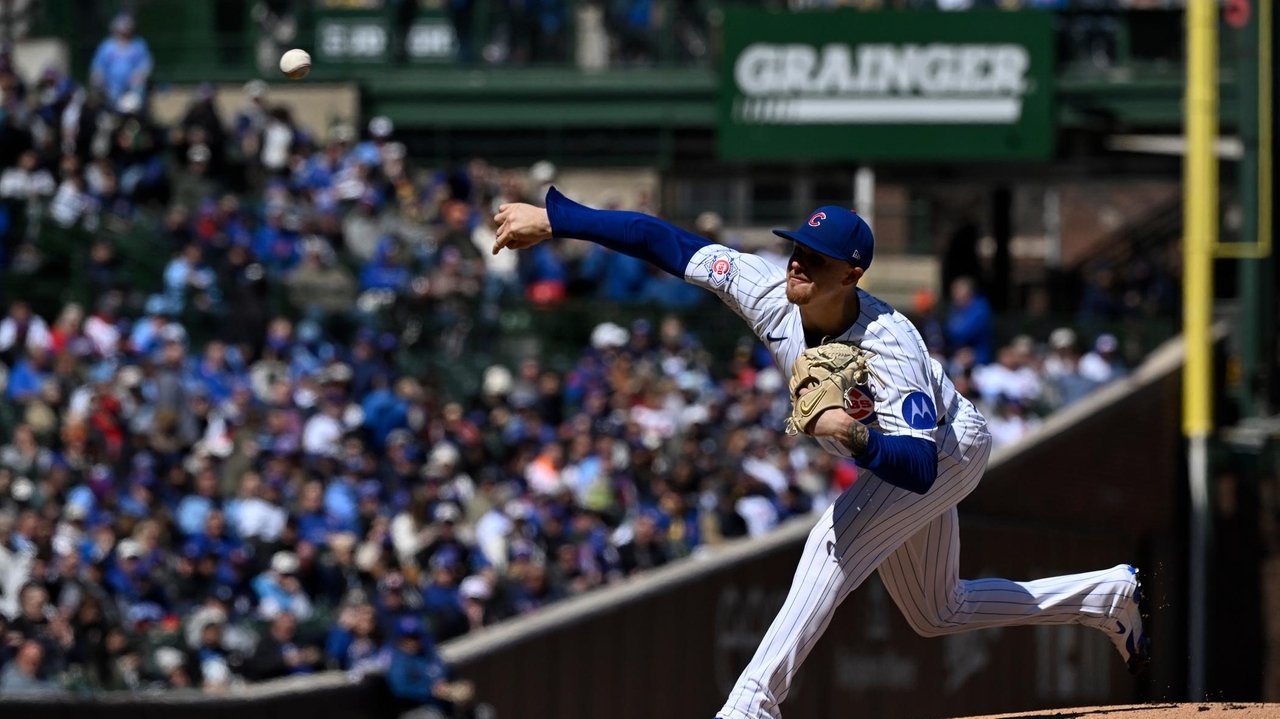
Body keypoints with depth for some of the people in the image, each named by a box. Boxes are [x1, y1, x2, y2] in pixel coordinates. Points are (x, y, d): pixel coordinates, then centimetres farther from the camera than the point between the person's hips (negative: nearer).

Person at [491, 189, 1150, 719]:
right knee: (937, 615, 20)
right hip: (882, 455, 8)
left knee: (834, 541, -29)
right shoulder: (770, 291, -25)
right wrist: (552, 220, -26)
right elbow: (668, 242, -24)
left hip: (949, 452, -8)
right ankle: (1112, 596, 36)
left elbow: (918, 468, -45)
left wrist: (854, 436, -63)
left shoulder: (888, 348, -41)